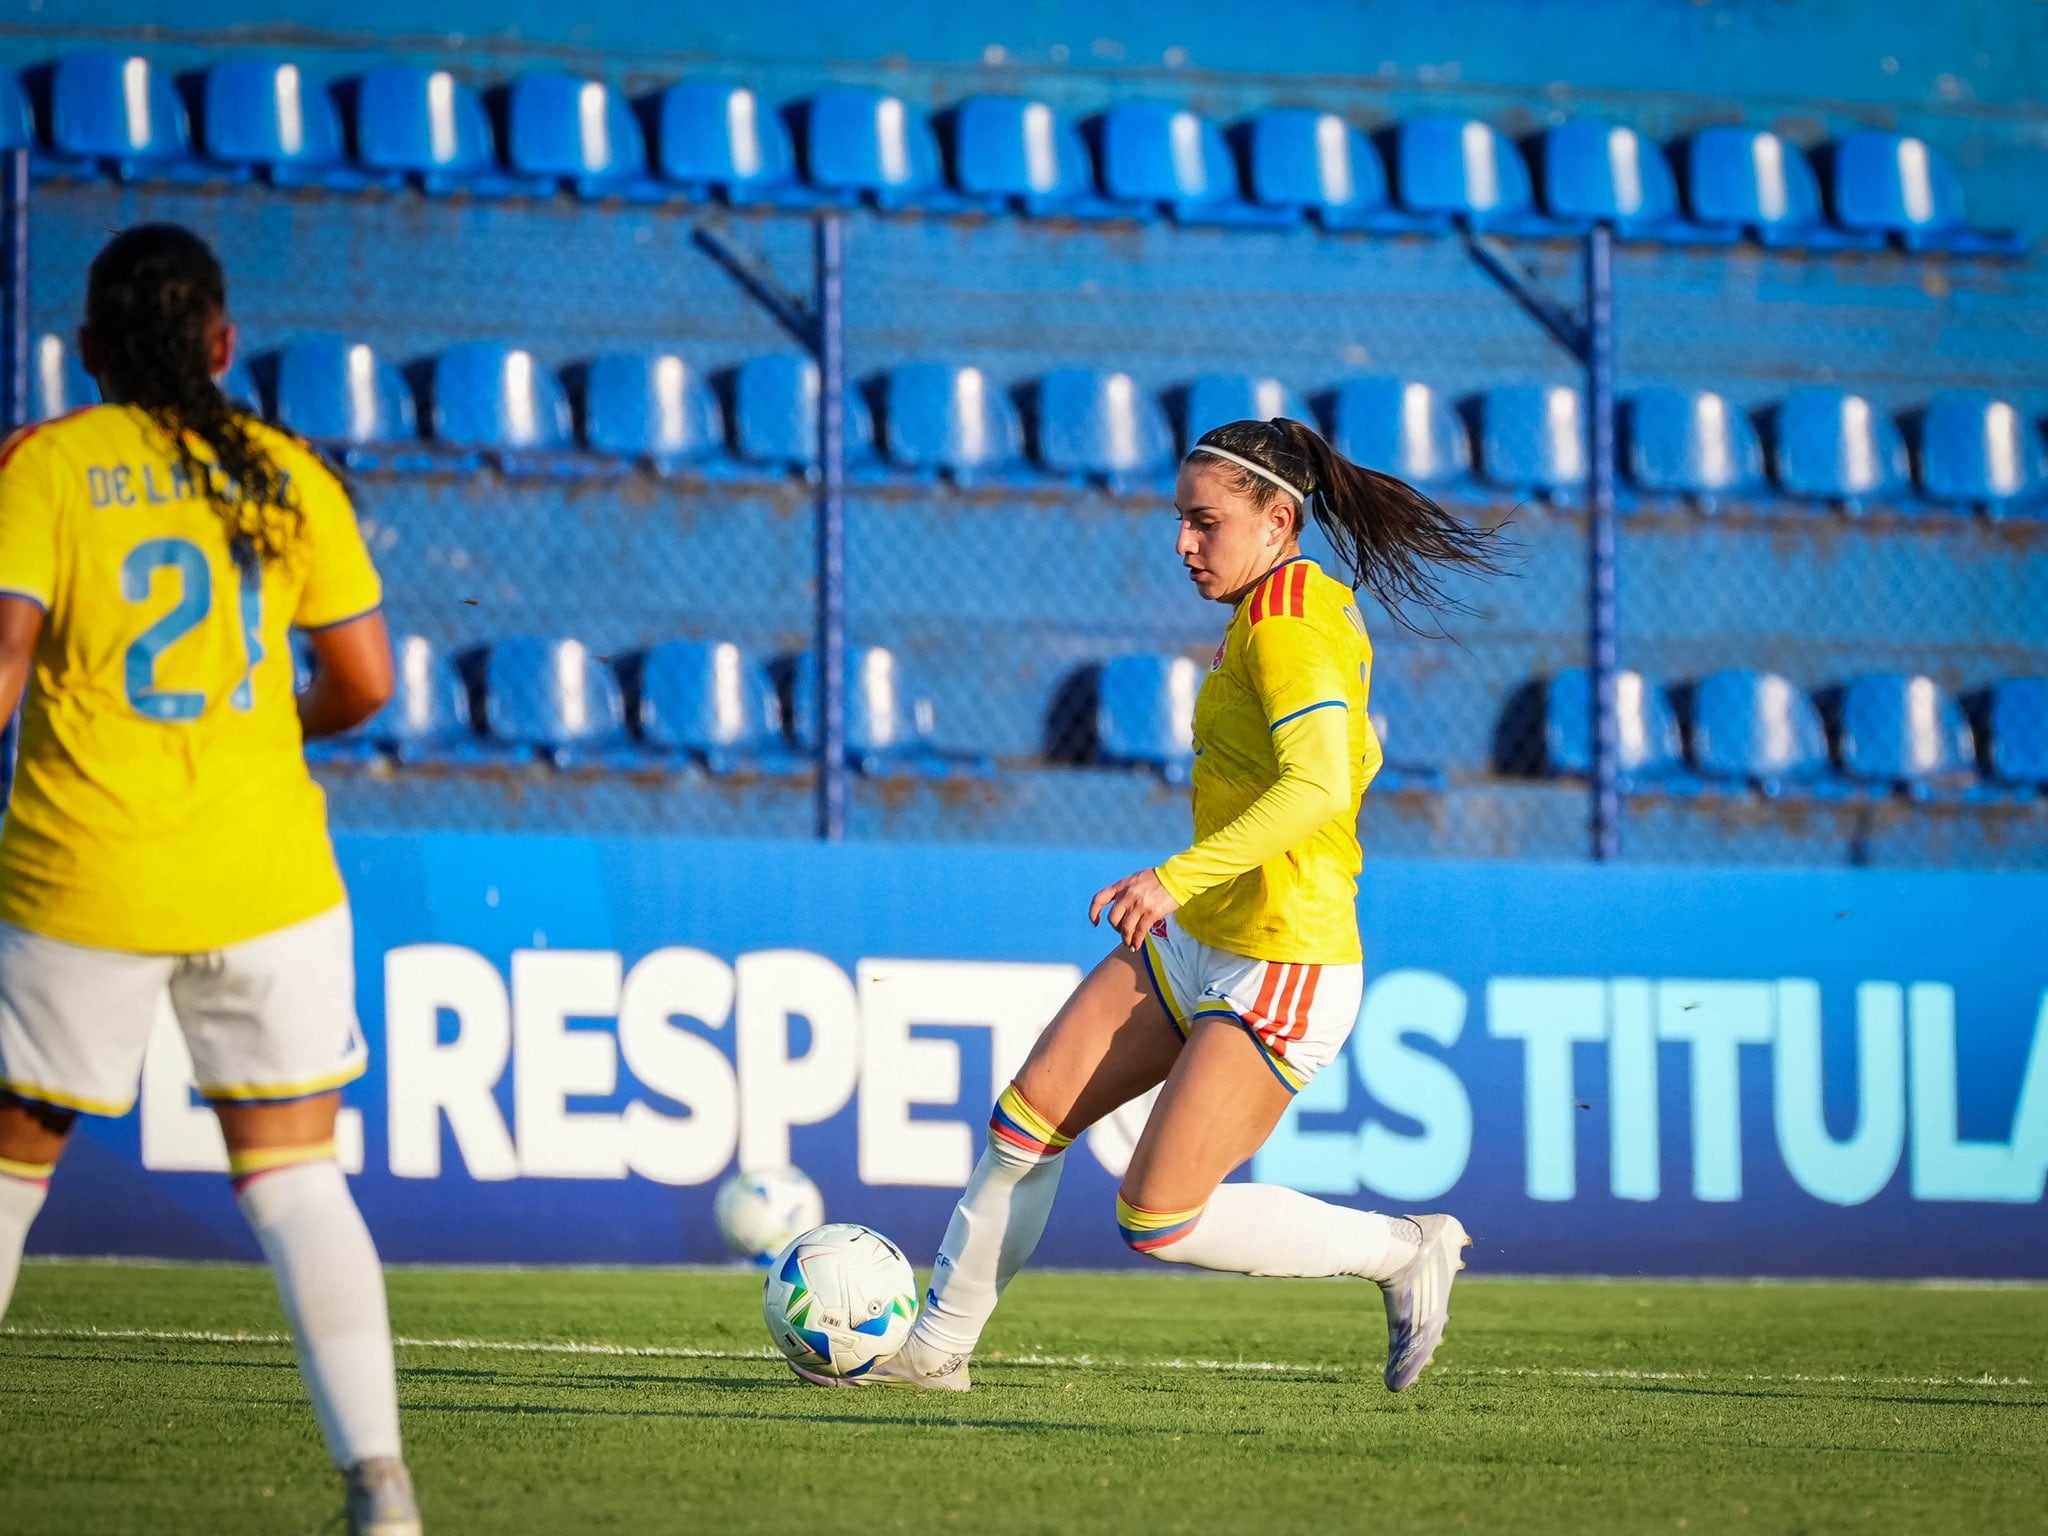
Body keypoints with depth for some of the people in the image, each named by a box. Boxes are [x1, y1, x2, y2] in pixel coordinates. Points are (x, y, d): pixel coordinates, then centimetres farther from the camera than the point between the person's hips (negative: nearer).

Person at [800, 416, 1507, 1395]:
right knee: (1028, 1118, 5)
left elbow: (1318, 783, -34)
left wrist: (1178, 876, -42)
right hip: (1194, 948, 10)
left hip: (1283, 977, -10)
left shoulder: (1286, 623, -19)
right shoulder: (1307, 603, 10)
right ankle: (936, 1346, 16)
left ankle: (1405, 1251, 8)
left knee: (1156, 1224, -8)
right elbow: (1354, 756, 25)